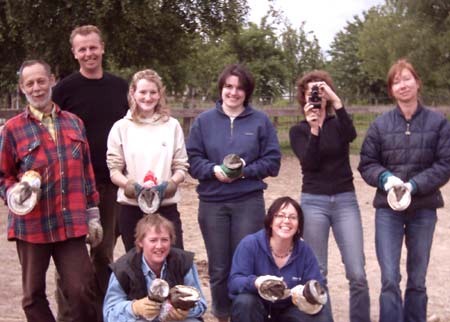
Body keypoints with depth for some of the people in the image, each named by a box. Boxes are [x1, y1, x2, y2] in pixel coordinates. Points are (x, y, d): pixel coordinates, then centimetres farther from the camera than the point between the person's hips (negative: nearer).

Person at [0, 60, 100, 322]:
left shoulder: (74, 123, 12)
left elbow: (87, 172, 15)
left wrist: (93, 214, 13)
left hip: (72, 224, 1)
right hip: (31, 224, -1)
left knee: (80, 290, -1)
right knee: (33, 295, 8)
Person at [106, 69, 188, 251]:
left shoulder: (172, 126, 5)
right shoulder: (121, 128, 4)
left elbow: (181, 167, 5)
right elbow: (114, 169, 1)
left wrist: (173, 182, -15)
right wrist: (128, 184, -18)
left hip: (166, 207, 0)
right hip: (131, 209, 0)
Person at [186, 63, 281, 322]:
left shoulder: (261, 121, 4)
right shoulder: (204, 121, 7)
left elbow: (272, 162, 1)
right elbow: (192, 160, 4)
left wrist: (245, 171, -13)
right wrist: (214, 170, -15)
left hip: (249, 202, -1)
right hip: (212, 203, 1)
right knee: (218, 269, 8)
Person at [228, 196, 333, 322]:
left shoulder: (304, 251, -6)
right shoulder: (250, 244, -16)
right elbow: (234, 282, -23)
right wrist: (255, 282, -47)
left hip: (288, 312, 2)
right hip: (254, 311, -2)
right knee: (245, 301, -36)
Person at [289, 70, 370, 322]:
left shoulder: (338, 124, 8)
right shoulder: (298, 131, 6)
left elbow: (351, 135, -16)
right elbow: (309, 163, -10)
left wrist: (336, 100, -22)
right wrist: (313, 129, -20)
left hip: (346, 201, 1)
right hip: (314, 202, 0)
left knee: (357, 273, -5)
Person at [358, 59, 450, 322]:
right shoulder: (381, 124, 1)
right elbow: (366, 164, 4)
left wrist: (414, 185, -17)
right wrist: (386, 178, -17)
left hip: (423, 208, 0)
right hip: (388, 208, 0)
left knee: (417, 280, 11)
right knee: (390, 279, -6)